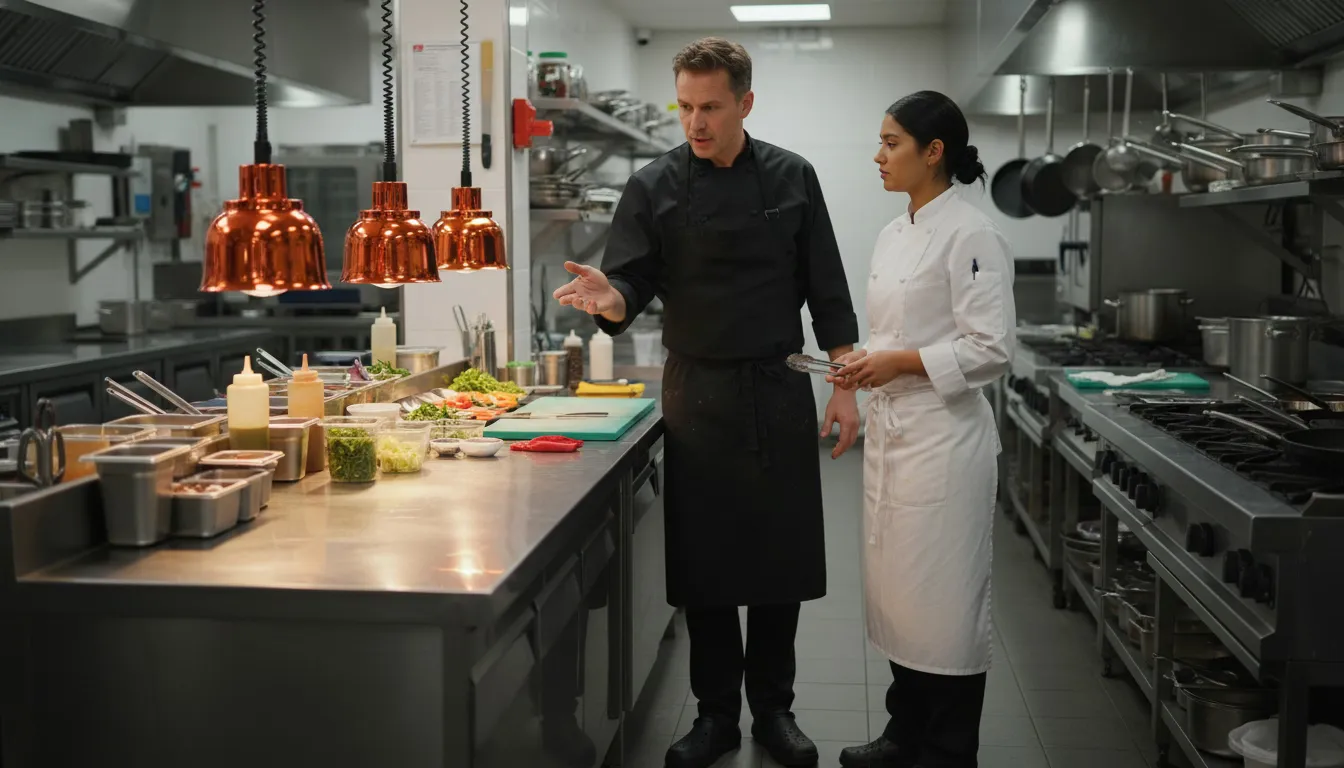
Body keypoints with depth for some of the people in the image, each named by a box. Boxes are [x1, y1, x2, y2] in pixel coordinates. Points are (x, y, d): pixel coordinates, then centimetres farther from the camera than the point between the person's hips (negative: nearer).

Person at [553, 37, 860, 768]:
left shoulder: (791, 177, 1)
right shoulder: (654, 186, -3)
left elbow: (826, 290, 3)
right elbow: (631, 288, -8)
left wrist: (846, 385, -2)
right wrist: (608, 297, -32)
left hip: (780, 389, 1)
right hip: (698, 394, -1)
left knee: (782, 555, 6)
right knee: (703, 558, 4)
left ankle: (773, 708, 22)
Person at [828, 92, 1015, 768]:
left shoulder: (969, 235, -13)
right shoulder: (893, 235, 12)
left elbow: (990, 350, -17)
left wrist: (900, 363, -20)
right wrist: (865, 364, 1)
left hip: (943, 435, -8)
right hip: (891, 429, 9)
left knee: (944, 593, 1)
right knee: (896, 586, 15)